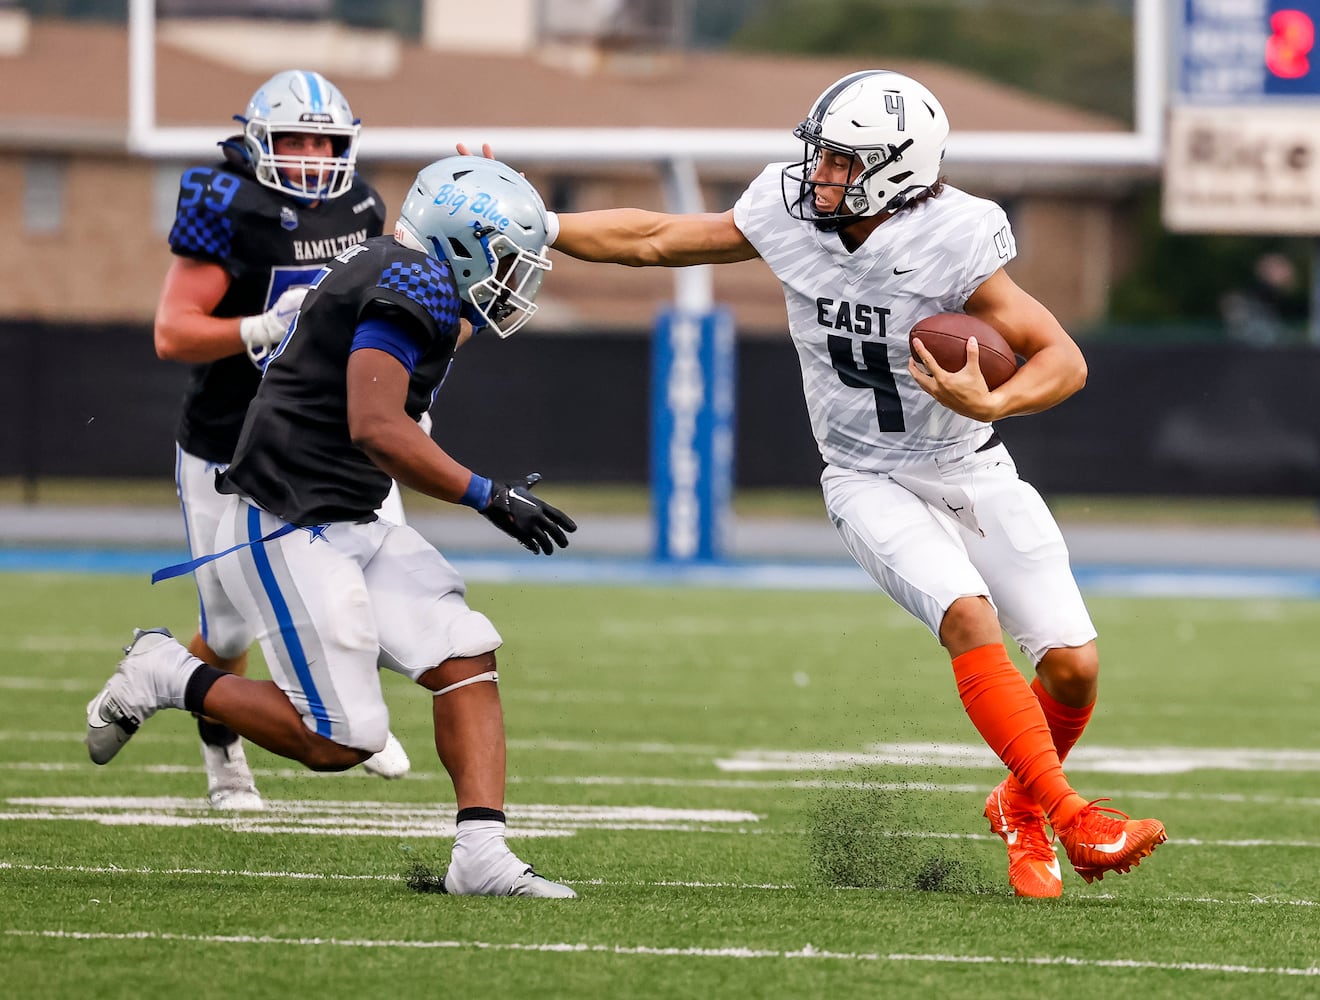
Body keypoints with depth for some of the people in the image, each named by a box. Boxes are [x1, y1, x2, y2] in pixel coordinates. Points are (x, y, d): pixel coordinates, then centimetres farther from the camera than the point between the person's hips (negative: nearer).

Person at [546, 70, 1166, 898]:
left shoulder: (950, 242, -21)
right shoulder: (788, 213, -10)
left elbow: (1065, 361, -18)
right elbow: (656, 241, 3)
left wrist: (991, 404, -36)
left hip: (971, 471, -1)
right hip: (872, 481, 1)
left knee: (1073, 665, -7)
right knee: (969, 617, -26)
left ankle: (1021, 807, 23)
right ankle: (1067, 814, -21)